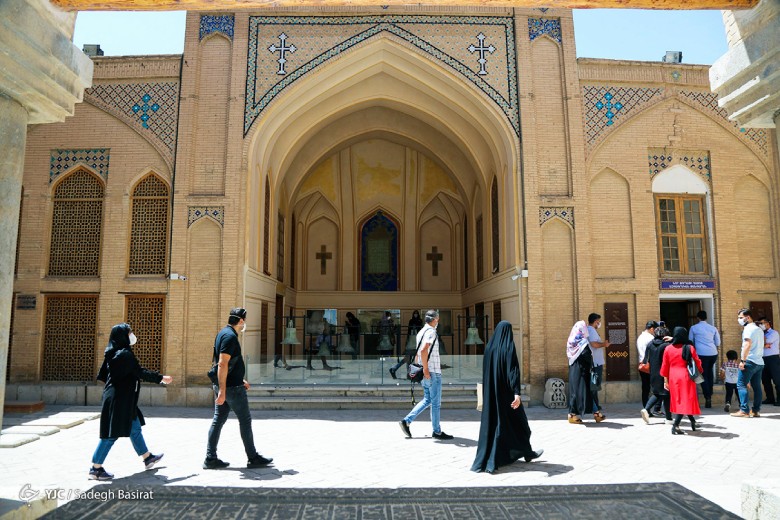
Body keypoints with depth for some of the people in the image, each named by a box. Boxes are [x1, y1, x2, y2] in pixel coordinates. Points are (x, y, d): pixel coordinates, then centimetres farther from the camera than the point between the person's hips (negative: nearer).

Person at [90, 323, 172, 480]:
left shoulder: (112, 354, 10)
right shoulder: (125, 354, -18)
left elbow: (102, 376, 14)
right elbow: (140, 372, -18)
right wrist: (162, 378, -9)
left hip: (123, 400, 10)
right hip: (119, 400, -10)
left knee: (135, 428, 18)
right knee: (112, 433, -3)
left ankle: (147, 458, 29)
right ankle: (96, 469, 5)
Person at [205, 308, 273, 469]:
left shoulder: (223, 333, 14)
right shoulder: (230, 336, -18)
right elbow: (222, 364, -25)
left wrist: (240, 380, 25)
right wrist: (222, 391, -26)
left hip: (224, 386, 9)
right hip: (232, 387, -9)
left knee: (218, 420, 10)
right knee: (245, 420, 1)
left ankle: (210, 459, 12)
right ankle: (253, 458, 10)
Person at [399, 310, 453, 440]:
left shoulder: (421, 332, 16)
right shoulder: (431, 332, -13)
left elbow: (417, 353, 20)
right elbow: (424, 350, -26)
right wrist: (425, 369, -22)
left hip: (426, 372, 9)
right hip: (432, 372, -9)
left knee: (427, 400, 15)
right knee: (436, 402, 0)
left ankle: (407, 420, 9)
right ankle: (437, 432, 9)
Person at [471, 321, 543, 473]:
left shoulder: (489, 347, 4)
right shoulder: (509, 346, -12)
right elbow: (513, 370, -20)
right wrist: (517, 393, -24)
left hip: (490, 392, 5)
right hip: (506, 392, -5)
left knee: (491, 422, 9)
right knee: (516, 421, 12)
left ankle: (484, 459, 7)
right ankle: (527, 453, 29)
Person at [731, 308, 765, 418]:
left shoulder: (748, 328, -9)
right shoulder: (759, 329, 20)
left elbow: (748, 344, -20)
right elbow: (759, 346, 24)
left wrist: (742, 360, -21)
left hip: (750, 361, -9)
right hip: (759, 362, 9)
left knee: (741, 385, -7)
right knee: (756, 386, 9)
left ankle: (744, 410, -11)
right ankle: (756, 410, 10)